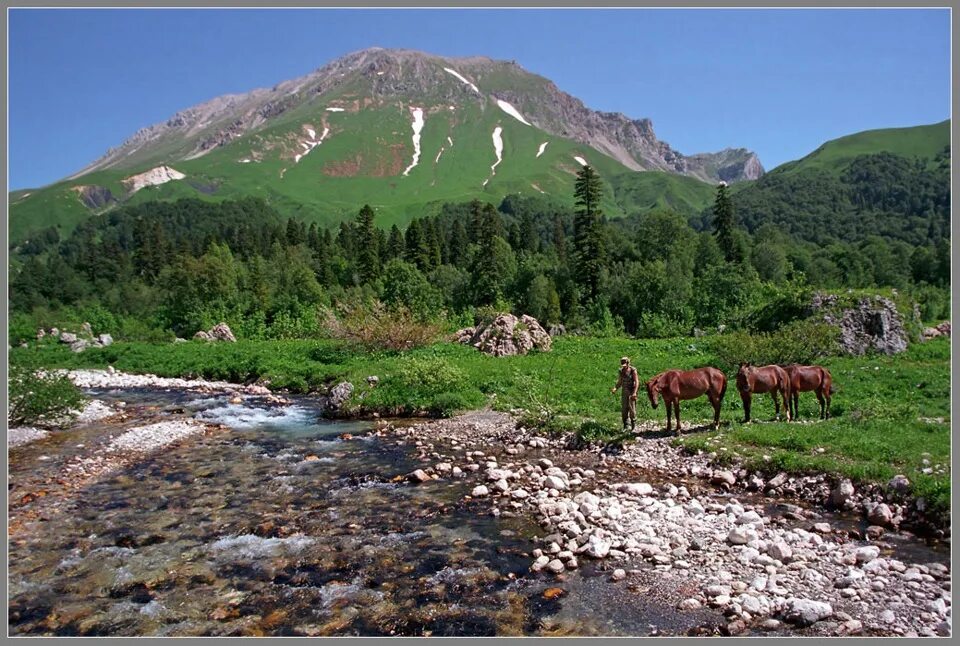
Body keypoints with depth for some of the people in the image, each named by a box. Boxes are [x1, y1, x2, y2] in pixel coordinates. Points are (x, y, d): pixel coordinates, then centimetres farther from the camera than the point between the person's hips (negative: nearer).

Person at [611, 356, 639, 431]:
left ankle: (633, 426, 6)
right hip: (624, 392, 5)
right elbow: (620, 382, 12)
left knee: (632, 408, -5)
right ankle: (625, 426, 14)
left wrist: (634, 393, -24)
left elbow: (636, 382, -13)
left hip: (631, 392, -5)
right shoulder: (621, 371, 6)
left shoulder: (633, 370, -9)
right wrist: (615, 388, -7)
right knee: (624, 409, 4)